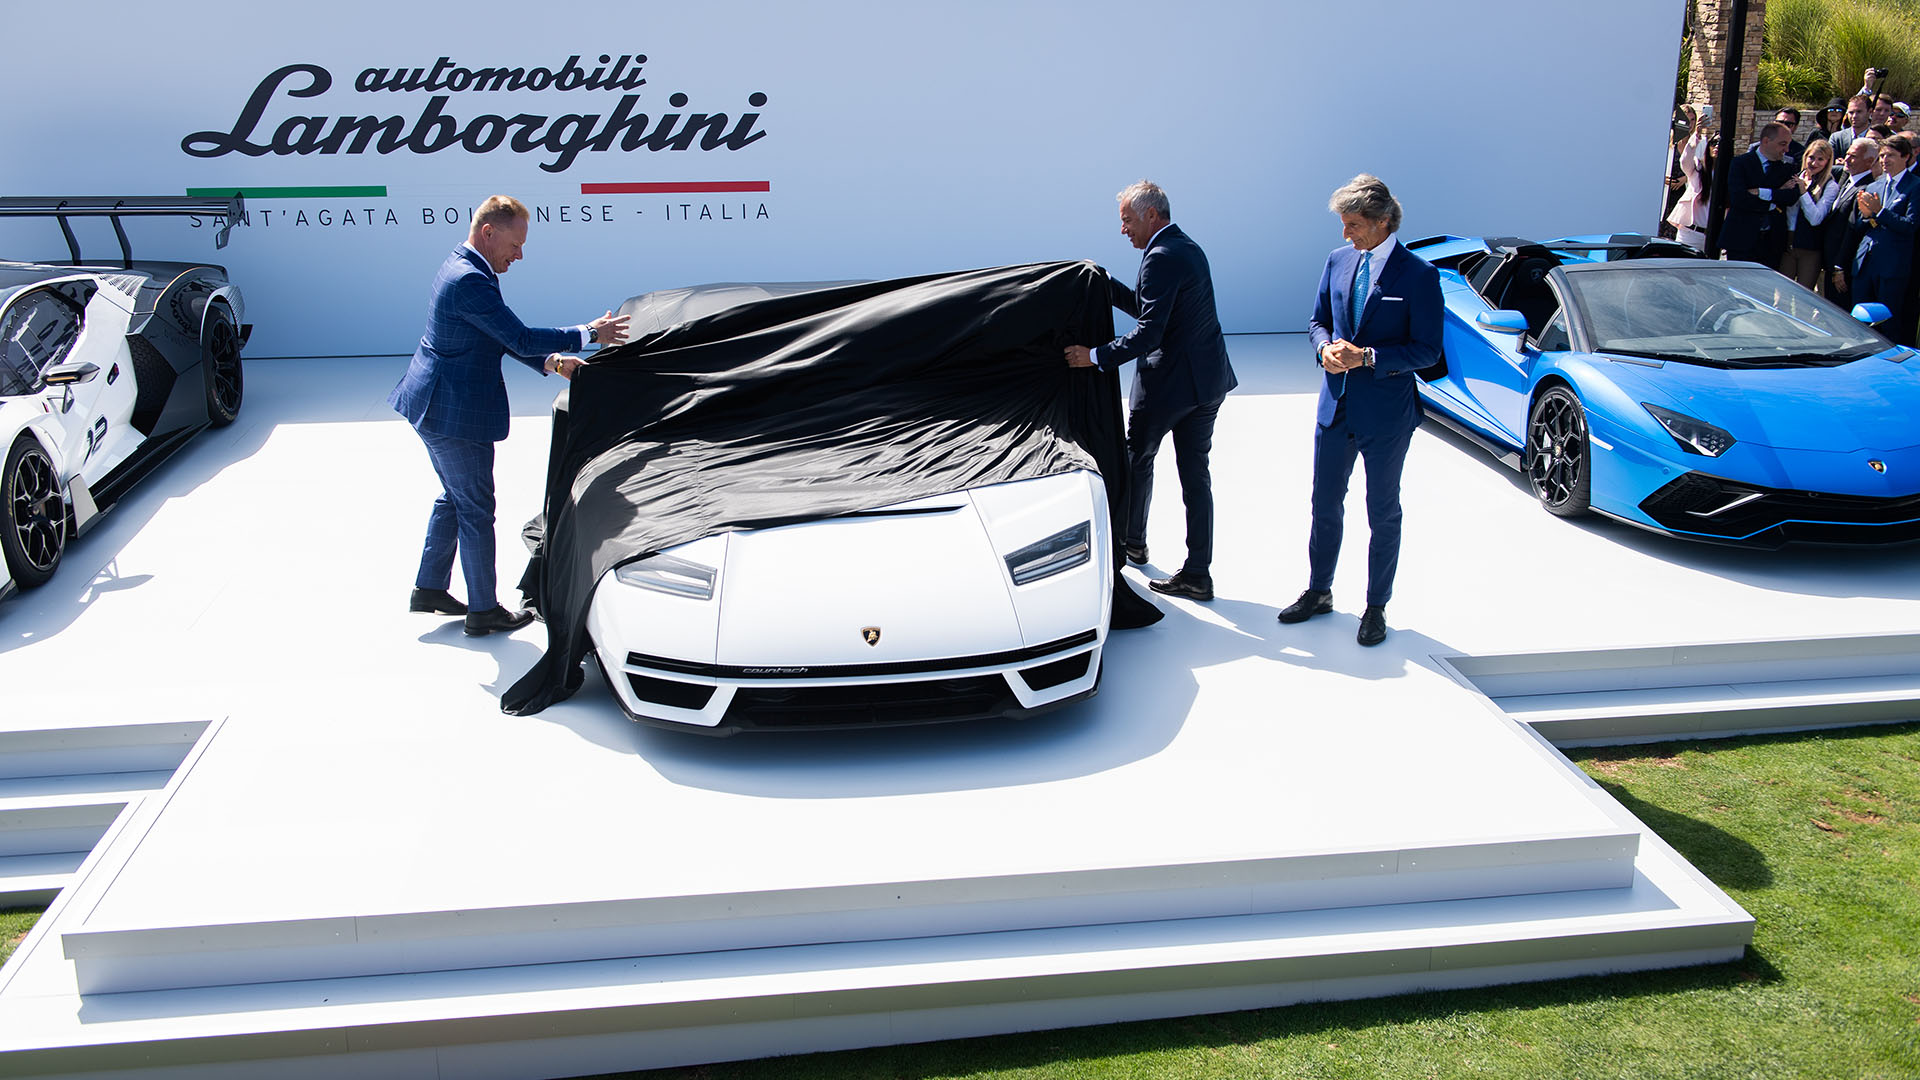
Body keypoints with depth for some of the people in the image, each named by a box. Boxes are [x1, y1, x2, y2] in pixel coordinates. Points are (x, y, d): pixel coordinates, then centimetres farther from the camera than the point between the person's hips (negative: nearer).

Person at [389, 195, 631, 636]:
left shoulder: (463, 269, 9)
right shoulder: (470, 281, -24)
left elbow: (504, 338, 13)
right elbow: (520, 338, -25)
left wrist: (550, 361, 2)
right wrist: (588, 334, -17)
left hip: (436, 407, 11)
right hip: (456, 416, -11)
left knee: (454, 497, 23)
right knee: (476, 510, 2)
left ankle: (429, 588, 34)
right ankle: (483, 611, 14)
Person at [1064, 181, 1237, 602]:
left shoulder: (1161, 257, -18)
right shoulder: (1188, 248, 13)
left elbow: (1148, 333, -24)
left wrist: (1094, 356, -19)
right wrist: (1105, 284, 12)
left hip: (1168, 380, -9)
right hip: (1208, 379, 9)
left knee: (1137, 458, 14)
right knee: (1195, 472, 9)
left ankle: (1131, 541, 32)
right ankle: (1198, 574, 11)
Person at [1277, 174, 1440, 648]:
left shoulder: (1419, 275, -12)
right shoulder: (1338, 261, 4)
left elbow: (1426, 350, -13)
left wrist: (1367, 357, -23)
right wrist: (1326, 348, -10)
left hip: (1386, 413, -5)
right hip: (1335, 407, 5)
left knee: (1383, 515, 9)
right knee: (1325, 506, 15)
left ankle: (1376, 608, 23)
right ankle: (1318, 592, 32)